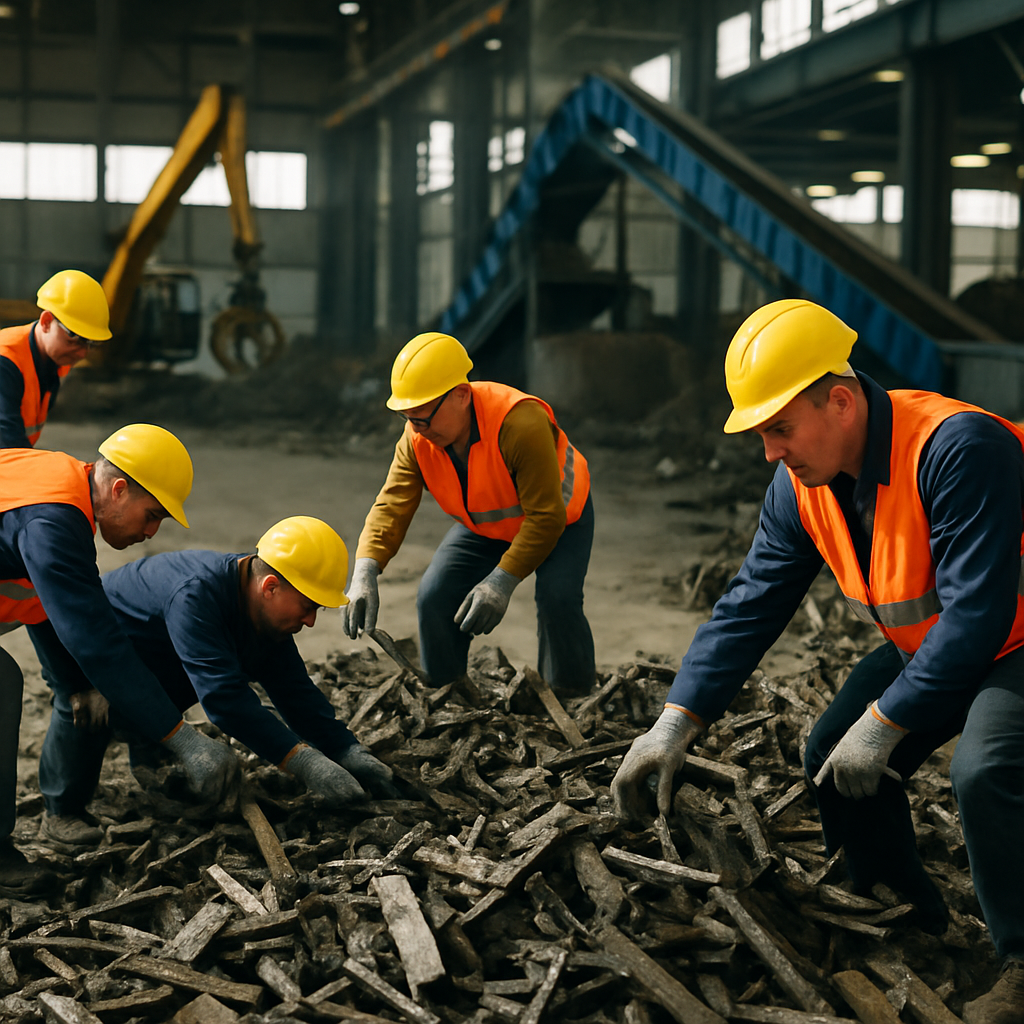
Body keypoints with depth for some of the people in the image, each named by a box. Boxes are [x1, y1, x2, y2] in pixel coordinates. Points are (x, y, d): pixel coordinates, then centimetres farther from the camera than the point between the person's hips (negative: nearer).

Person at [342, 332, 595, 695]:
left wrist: (502, 582, -40)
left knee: (557, 599, -28)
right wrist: (364, 574, -42)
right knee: (435, 596, -10)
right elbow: (391, 507, -25)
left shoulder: (521, 424, -40)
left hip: (559, 519, -5)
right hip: (484, 526, 5)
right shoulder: (416, 439, -21)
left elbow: (546, 516, -36)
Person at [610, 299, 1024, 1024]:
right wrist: (677, 722, -15)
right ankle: (911, 924, 21)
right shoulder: (801, 487, -9)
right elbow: (750, 607, -7)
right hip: (927, 641, 8)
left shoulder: (957, 448, -34)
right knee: (834, 761, -1)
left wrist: (884, 722, -28)